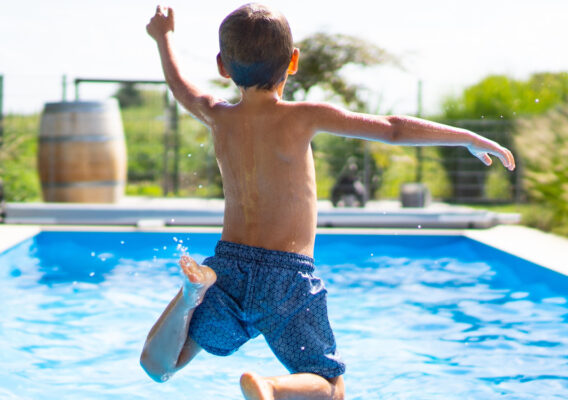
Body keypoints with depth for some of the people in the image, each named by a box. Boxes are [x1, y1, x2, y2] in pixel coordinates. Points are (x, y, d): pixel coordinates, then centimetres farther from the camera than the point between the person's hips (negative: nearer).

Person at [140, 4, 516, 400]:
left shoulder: (219, 117, 2)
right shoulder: (302, 117, -10)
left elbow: (180, 85, 26)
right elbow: (393, 129, -9)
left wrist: (164, 37, 45)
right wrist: (470, 139, 1)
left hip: (230, 266, 4)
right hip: (287, 279, -3)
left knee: (157, 365, 15)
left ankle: (194, 291, -14)